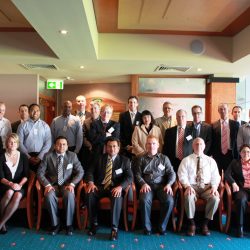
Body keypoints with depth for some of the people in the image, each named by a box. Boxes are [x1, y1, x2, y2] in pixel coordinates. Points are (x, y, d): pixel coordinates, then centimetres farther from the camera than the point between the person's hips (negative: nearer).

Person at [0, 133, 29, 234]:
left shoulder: (23, 157, 6)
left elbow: (26, 175, 1)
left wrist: (19, 185, -17)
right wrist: (10, 184, -21)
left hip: (19, 185, 0)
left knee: (17, 196, -33)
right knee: (9, 192, -35)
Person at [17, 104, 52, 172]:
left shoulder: (45, 125, 6)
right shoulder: (22, 125, 3)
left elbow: (48, 143, 1)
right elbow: (20, 143, -1)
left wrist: (40, 157, -9)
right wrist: (28, 157, -8)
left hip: (41, 156, 1)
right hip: (27, 157, 0)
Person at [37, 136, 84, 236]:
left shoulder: (72, 155, 3)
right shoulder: (48, 156, 2)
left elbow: (80, 172, 2)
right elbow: (40, 173, 0)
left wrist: (72, 184, -13)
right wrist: (47, 185, -16)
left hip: (67, 185, 0)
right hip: (52, 185, 1)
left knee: (69, 195, -33)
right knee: (49, 196, -32)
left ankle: (69, 224, -14)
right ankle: (55, 224, -12)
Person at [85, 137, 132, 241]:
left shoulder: (125, 160, 5)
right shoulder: (100, 158, 14)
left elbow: (129, 177, -6)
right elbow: (90, 171, 7)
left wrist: (120, 187, -25)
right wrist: (91, 183, -15)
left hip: (115, 188, -2)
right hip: (100, 186, 3)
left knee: (117, 197, -36)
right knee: (89, 194, -28)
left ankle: (114, 228, -25)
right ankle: (94, 224, -11)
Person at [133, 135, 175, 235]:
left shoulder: (164, 158, 17)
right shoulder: (141, 159, 16)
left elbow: (171, 173, 11)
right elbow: (137, 174, 8)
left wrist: (168, 184, -8)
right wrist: (143, 184, -11)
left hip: (161, 185, 1)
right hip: (147, 185, -1)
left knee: (169, 201, -28)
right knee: (144, 200, -32)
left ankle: (162, 227, -7)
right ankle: (147, 227, -12)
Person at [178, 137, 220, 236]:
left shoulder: (211, 161, 14)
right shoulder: (186, 160, 9)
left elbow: (215, 176, 6)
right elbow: (182, 175, -1)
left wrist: (214, 187, -14)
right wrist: (188, 186, -19)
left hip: (207, 187, 2)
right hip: (192, 186, -1)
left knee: (215, 198, -30)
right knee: (189, 197, -35)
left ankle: (205, 224, -10)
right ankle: (191, 223, -14)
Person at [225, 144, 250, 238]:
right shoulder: (235, 162, 16)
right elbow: (227, 174, 4)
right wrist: (233, 183, -14)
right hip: (241, 189, -1)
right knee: (241, 200, -36)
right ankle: (240, 227, -24)